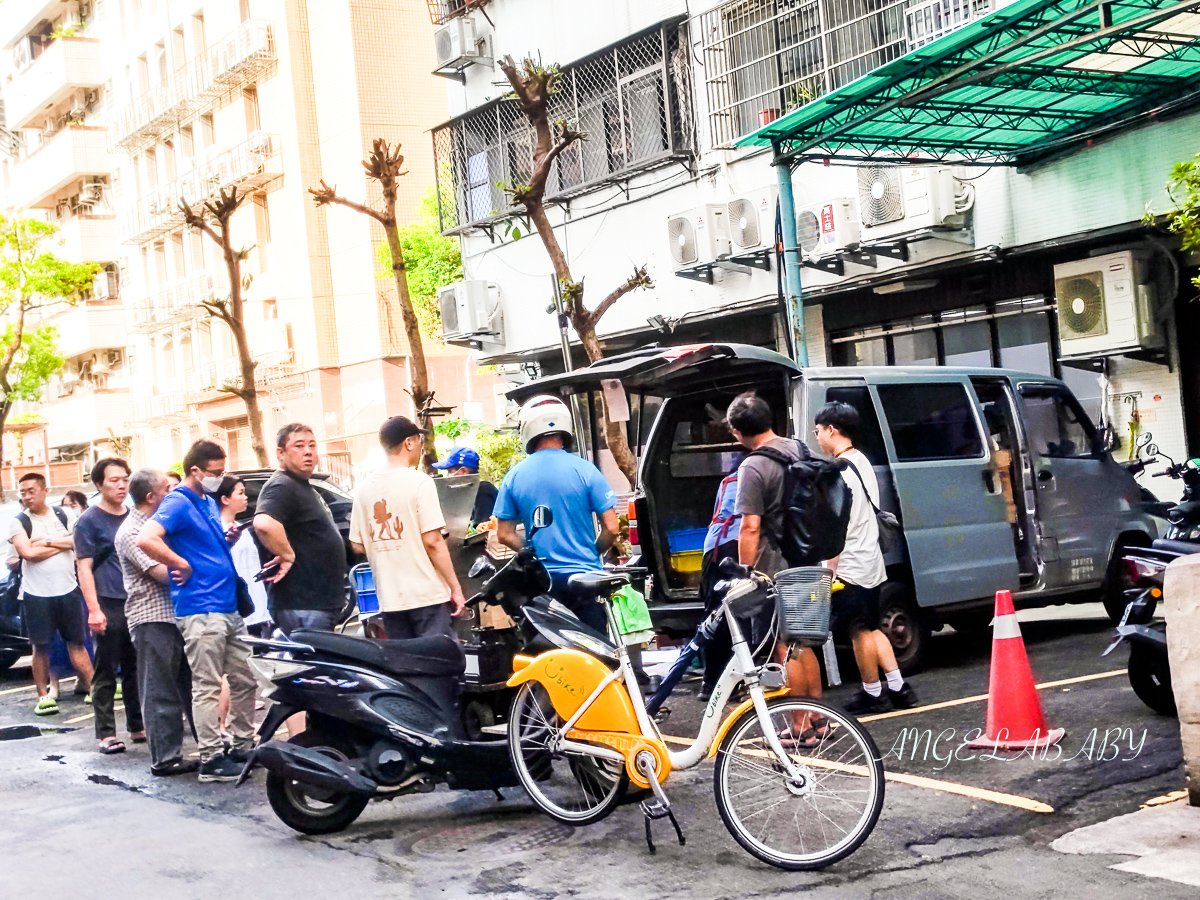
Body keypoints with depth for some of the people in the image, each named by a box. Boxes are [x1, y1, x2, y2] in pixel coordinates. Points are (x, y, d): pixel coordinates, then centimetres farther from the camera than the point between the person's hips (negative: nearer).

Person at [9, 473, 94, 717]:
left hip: (68, 589, 2)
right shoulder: (20, 521, 0)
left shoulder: (62, 516, 8)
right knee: (41, 646, 2)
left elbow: (78, 541, -3)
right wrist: (62, 544, -5)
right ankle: (43, 695, 10)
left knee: (77, 642, 6)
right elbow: (28, 552, -14)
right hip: (37, 594, -2)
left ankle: (92, 687, 9)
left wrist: (46, 541, -13)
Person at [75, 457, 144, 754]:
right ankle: (106, 733, 3)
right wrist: (94, 609, -16)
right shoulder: (89, 520, -2)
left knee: (135, 668, 10)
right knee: (106, 672, -1)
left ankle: (138, 725, 18)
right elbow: (85, 568, -7)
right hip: (109, 605, -5)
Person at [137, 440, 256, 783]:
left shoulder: (209, 503, 17)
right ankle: (211, 758, 1)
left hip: (229, 607, 9)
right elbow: (146, 539, -27)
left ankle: (243, 746, 23)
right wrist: (183, 565, -18)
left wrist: (231, 538, 10)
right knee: (207, 686, -4)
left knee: (244, 680, 13)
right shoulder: (178, 503, -11)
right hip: (200, 609, -9)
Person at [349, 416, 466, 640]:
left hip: (389, 599, 6)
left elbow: (357, 545, 8)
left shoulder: (365, 488, 7)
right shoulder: (419, 481, -10)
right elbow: (432, 541, -14)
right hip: (428, 596, -6)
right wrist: (455, 588, -9)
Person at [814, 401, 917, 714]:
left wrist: (830, 569, -17)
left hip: (851, 568, -10)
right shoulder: (862, 461, 12)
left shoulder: (839, 469, -17)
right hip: (871, 563, 10)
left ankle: (872, 695, 10)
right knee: (871, 629, 16)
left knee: (860, 632, 1)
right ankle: (898, 688, 17)